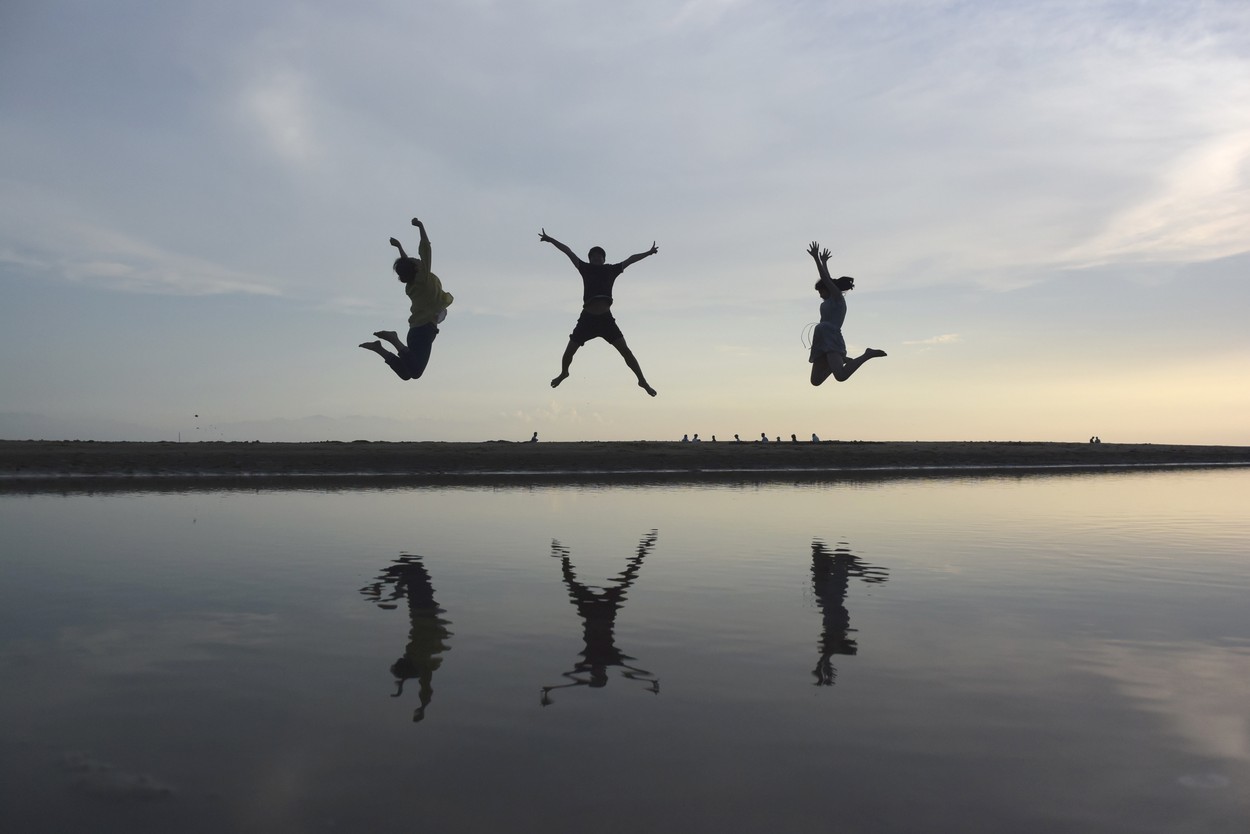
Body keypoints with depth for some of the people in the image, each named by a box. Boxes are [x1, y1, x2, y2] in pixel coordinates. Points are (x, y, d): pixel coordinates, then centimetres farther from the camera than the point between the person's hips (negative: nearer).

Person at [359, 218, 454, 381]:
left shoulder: (410, 285, 14)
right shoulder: (423, 278, -5)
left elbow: (409, 264, 33)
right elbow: (425, 249, -9)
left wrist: (399, 246, 45)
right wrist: (421, 227, -3)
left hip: (416, 329, 9)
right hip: (426, 327, -8)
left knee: (406, 372, 10)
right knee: (414, 371, -21)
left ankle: (379, 348, -1)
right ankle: (393, 338, -23)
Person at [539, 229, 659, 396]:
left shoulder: (611, 270, 8)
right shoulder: (586, 269, 8)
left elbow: (630, 260, 12)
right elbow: (568, 251, 8)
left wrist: (648, 253, 8)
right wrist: (550, 240, 7)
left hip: (606, 318, 0)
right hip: (587, 318, 0)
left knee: (625, 350, -7)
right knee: (569, 352, 3)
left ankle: (642, 381, 1)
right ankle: (563, 373, 34)